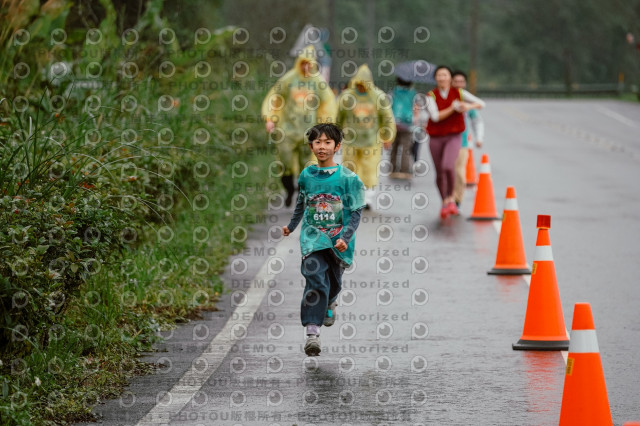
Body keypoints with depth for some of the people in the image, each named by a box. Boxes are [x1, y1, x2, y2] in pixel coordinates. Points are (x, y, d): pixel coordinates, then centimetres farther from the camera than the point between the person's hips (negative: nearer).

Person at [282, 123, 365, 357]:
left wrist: (345, 238, -17)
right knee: (316, 280, -17)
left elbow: (356, 213, -5)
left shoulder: (347, 178, -6)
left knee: (333, 282, 15)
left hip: (338, 240, 0)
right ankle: (312, 332, -22)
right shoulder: (306, 175, 4)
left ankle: (330, 304, 52)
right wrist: (291, 226, 31)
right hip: (313, 238, 0)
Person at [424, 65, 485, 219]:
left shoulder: (458, 93, -1)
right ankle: (444, 202, 32)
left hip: (454, 137, -1)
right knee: (439, 173, 9)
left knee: (448, 167, -25)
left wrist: (469, 106, -19)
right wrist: (453, 108, -23)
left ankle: (451, 199, -4)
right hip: (436, 138, 1)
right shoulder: (431, 96, -4)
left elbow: (481, 103, 2)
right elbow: (435, 116, -16)